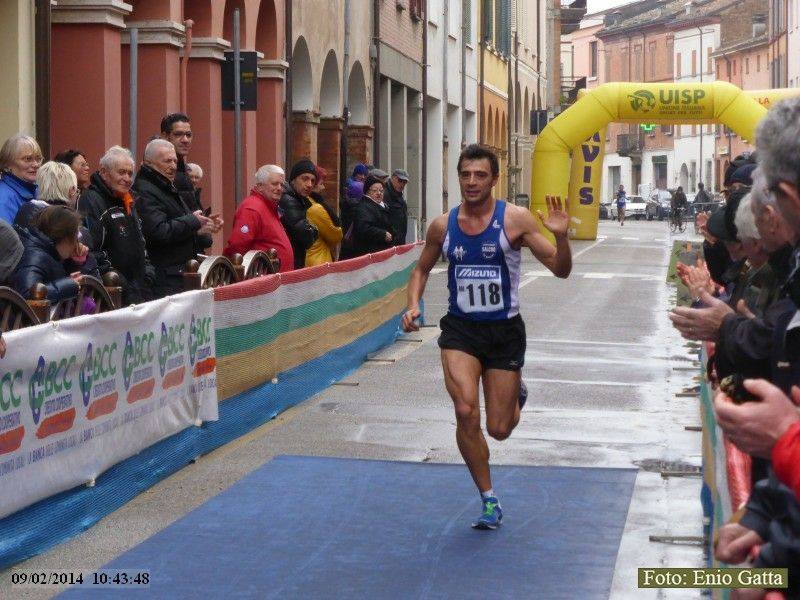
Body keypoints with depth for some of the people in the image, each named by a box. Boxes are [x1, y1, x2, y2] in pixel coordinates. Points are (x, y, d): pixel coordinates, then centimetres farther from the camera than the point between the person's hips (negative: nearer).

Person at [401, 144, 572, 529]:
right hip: (460, 328, 1)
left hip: (505, 329, -1)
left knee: (499, 430, 3)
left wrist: (560, 236, -29)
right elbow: (422, 269, 16)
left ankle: (515, 394, 42)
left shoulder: (515, 220, -9)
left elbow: (560, 270, -10)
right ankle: (489, 500, -1)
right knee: (466, 412, -19)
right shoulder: (443, 226, -1)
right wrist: (413, 306, -2)